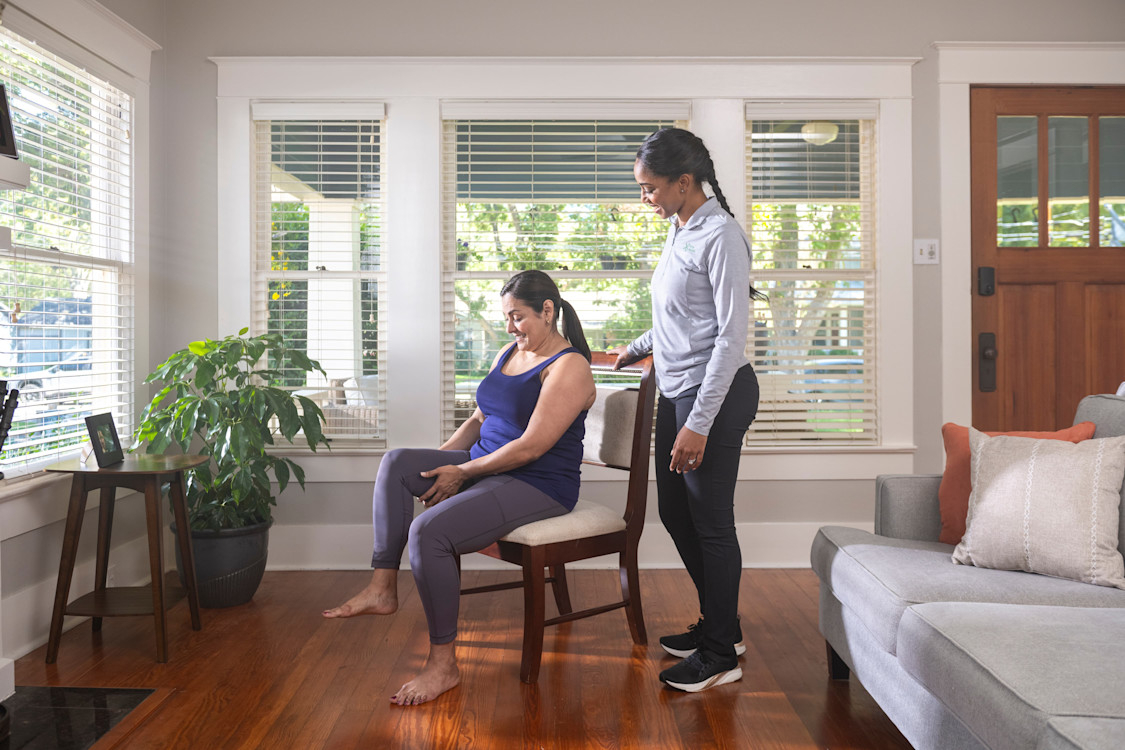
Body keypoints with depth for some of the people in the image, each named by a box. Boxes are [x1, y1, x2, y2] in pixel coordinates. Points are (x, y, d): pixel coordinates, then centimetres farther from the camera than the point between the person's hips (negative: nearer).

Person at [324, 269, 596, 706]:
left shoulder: (569, 367, -15)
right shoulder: (509, 353, 14)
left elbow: (532, 446, -21)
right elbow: (480, 419, 19)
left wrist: (461, 472, -15)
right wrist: (442, 460, 3)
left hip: (539, 487, -9)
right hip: (485, 468, 10)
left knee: (428, 531, -27)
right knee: (396, 462, -6)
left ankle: (443, 664, -14)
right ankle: (382, 588, -7)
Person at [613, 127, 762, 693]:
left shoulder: (721, 236, -16)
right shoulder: (679, 230, 12)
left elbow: (731, 335, -21)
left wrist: (698, 424, -23)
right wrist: (637, 349, 35)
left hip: (715, 393, -10)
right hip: (675, 390, 10)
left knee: (711, 522, 0)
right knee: (675, 512, 16)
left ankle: (721, 654, 16)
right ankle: (718, 622, 33)